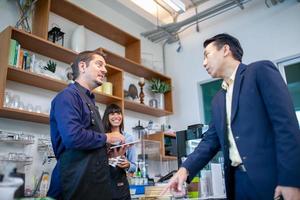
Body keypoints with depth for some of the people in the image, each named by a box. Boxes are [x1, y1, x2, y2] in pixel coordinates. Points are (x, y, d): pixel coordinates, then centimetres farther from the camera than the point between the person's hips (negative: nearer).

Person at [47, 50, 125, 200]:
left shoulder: (90, 101, 18)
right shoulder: (68, 96, -10)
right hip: (77, 180, -9)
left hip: (97, 179, 9)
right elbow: (73, 137, -26)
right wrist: (107, 138, -12)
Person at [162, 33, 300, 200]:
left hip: (270, 177, -6)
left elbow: (286, 123, -12)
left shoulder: (260, 71, -3)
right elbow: (211, 140, 14)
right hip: (237, 180, 6)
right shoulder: (218, 99, 17)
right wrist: (185, 169, -1)